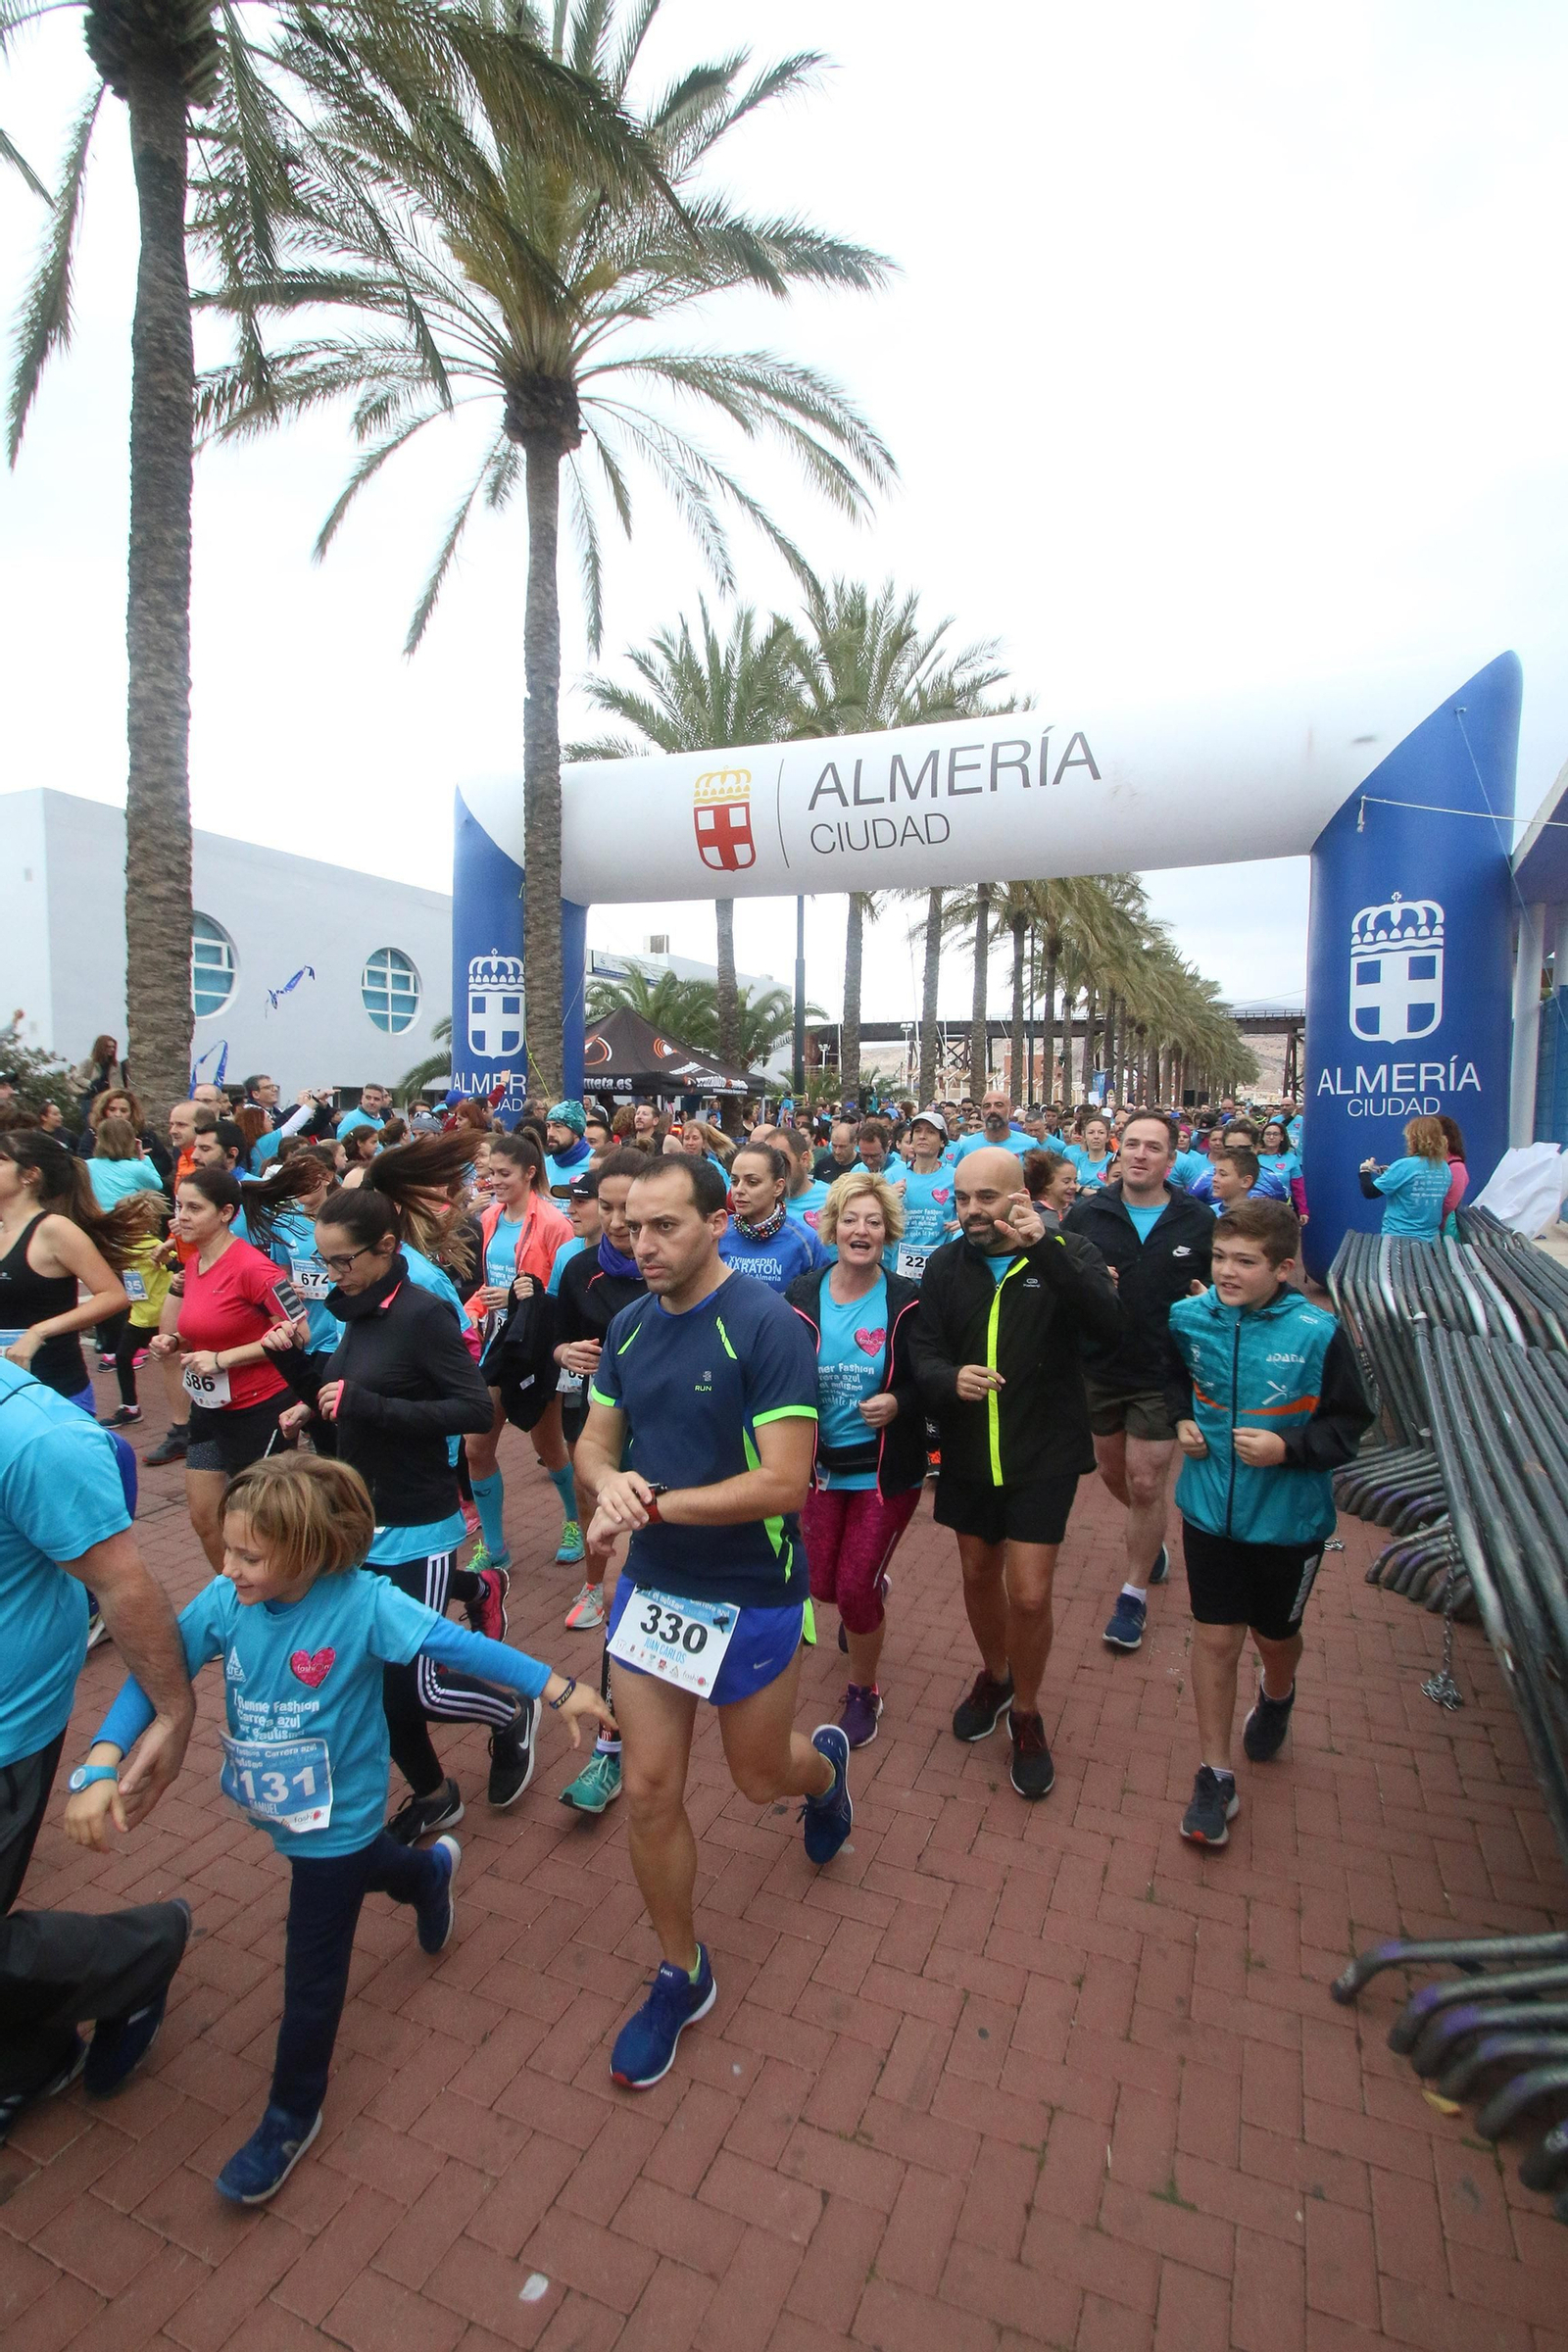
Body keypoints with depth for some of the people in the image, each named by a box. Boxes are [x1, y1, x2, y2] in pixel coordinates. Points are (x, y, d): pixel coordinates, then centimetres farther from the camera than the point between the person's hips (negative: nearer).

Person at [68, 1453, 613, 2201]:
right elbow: (155, 1674, -13)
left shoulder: (362, 1603, -33)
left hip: (336, 1817, -5)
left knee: (312, 1972, 10)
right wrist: (102, 1766, -26)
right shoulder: (224, 1601, -19)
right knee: (354, 1863, 33)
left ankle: (291, 2116, 37)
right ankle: (430, 1872, 65)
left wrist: (557, 1688, -33)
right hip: (276, 1807, 6)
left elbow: (458, 1645, -32)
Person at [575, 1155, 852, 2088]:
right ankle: (682, 1974, 34)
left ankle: (825, 1761, 54)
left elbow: (784, 1482, -25)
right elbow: (595, 1440, 7)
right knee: (649, 1788, 9)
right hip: (652, 1587, 5)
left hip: (752, 1598, -4)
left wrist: (654, 1503, -23)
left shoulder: (769, 1326, -22)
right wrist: (610, 1482, -17)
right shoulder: (630, 1326, -2)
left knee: (761, 1778, 17)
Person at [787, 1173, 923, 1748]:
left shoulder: (907, 1301, -12)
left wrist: (898, 1406, -23)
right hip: (820, 1463, 3)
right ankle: (870, 1599, 51)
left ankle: (864, 1693, 30)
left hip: (886, 1469, -3)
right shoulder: (801, 1296, -7)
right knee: (822, 1584, 12)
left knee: (856, 1591, 0)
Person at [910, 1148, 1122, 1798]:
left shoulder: (1066, 1254, -11)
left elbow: (1108, 1326, -28)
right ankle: (994, 1676, 47)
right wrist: (950, 1379, -28)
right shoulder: (946, 1265, -1)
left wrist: (1044, 1247, -37)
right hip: (968, 1454, 4)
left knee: (1028, 1594, -3)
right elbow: (922, 1353, -5)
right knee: (978, 1575, 18)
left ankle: (1026, 1711, 25)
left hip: (1044, 1455, -3)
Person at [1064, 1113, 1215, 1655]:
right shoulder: (1086, 1214, -4)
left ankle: (1134, 1592, 23)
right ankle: (1152, 1542, 49)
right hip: (1098, 1370, 2)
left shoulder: (1199, 1222, -5)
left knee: (1146, 1485, 2)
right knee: (1113, 1473, 19)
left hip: (1162, 1375, -2)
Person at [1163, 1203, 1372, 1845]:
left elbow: (1349, 1425, -8)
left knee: (1274, 1635, 21)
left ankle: (1276, 1698, 56)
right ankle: (1214, 1777, 22)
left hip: (1289, 1520, -1)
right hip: (1209, 1509, 1)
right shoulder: (1189, 1318, -9)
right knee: (1215, 1638, 6)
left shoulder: (1317, 1334, -18)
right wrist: (1181, 1419, -4)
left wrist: (1289, 1448, -23)